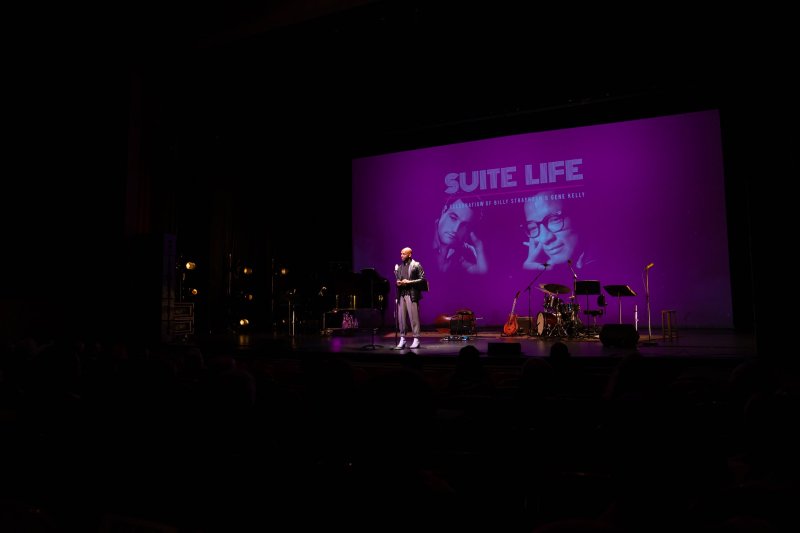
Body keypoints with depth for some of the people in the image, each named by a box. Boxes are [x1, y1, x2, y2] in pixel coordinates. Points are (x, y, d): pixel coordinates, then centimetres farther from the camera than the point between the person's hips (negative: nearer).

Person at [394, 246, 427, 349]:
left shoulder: (416, 265, -1)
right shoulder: (399, 266, 16)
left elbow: (422, 279, -6)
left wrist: (409, 282, -14)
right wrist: (398, 282, 1)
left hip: (412, 294, -5)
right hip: (401, 294, 5)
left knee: (413, 317, -4)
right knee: (401, 317, 3)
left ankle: (416, 339, 1)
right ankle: (402, 339, 10)